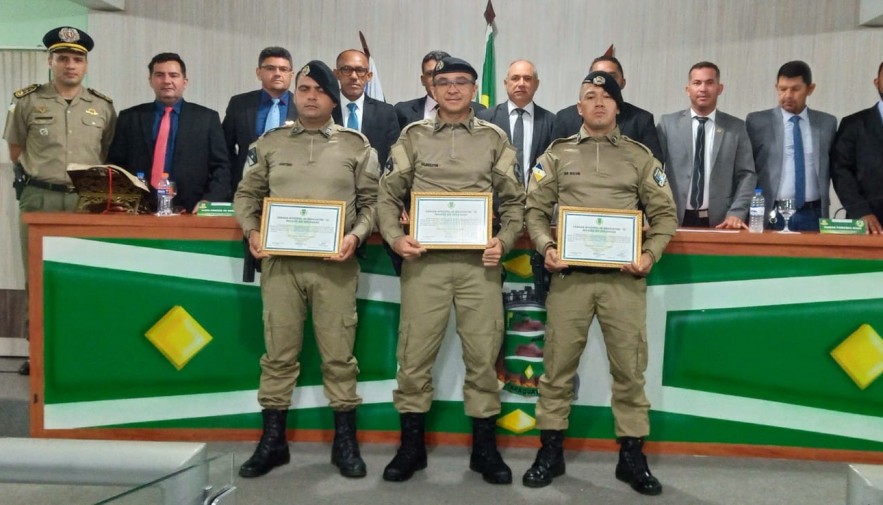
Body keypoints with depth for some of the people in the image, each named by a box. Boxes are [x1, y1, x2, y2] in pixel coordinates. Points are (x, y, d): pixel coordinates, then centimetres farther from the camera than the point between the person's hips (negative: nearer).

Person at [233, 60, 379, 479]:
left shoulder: (356, 145, 7)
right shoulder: (269, 143, 11)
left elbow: (372, 200, 5)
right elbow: (246, 194, 14)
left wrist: (356, 235, -11)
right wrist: (251, 231, -3)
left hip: (335, 263, -1)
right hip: (279, 260, 2)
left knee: (338, 354, 3)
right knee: (278, 353, 7)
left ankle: (344, 441, 17)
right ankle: (272, 440, 19)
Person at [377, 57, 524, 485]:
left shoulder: (494, 138, 10)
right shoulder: (413, 137, 9)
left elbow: (514, 201, 10)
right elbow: (388, 196, 8)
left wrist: (504, 241, -7)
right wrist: (395, 237, -8)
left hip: (480, 261, 0)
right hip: (425, 259, 0)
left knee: (483, 354, 4)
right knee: (414, 353, 2)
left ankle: (484, 447, 19)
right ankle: (411, 445, 18)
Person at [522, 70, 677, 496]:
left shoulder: (640, 156, 10)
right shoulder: (558, 153, 10)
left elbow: (665, 214, 8)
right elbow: (535, 209, 6)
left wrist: (650, 254, -8)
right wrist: (546, 247, -10)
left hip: (624, 277, 0)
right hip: (570, 274, 0)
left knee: (629, 366, 5)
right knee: (558, 364, 5)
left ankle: (632, 455, 18)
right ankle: (550, 450, 18)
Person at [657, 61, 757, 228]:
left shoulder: (736, 127, 6)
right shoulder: (668, 124, 4)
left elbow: (747, 175, 4)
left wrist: (736, 214, -9)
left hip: (719, 222, 1)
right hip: (675, 220, -1)